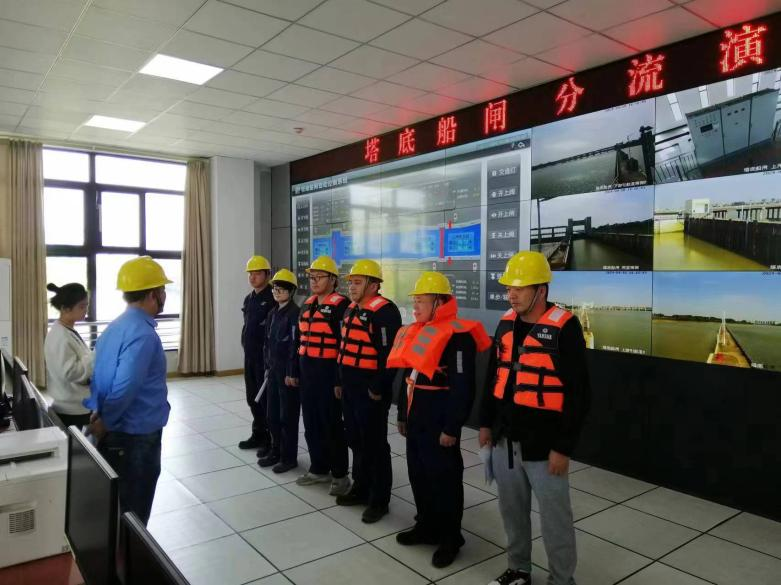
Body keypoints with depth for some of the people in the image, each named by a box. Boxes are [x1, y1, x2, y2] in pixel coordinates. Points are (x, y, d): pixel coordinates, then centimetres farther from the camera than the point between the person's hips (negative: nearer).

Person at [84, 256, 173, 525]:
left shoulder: (114, 327, 8)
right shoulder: (143, 334, -23)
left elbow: (102, 379, 10)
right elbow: (125, 389, -29)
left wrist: (99, 415, 7)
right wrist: (106, 423, -15)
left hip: (114, 435, 9)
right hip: (137, 436, -9)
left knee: (115, 512, 22)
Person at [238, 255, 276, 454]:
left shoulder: (273, 298, -12)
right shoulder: (248, 299, 14)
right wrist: (246, 346, 16)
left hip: (266, 356, -8)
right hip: (249, 355, 8)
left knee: (267, 398, -2)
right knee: (252, 397, 15)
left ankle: (271, 439, 9)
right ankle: (258, 435, 28)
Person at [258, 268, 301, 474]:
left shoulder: (294, 313, -13)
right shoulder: (272, 313, 11)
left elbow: (296, 345, -17)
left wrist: (292, 373, -18)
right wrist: (267, 367, 15)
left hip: (287, 371, -8)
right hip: (273, 369, 8)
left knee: (288, 415, 2)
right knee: (272, 414, 14)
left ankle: (289, 457, 14)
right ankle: (276, 451, 29)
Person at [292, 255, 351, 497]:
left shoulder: (341, 305, -13)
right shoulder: (307, 304, 13)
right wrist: (295, 371, 15)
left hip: (328, 373, -8)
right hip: (306, 372, 8)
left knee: (331, 424, 2)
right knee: (311, 423, 15)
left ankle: (340, 475, 17)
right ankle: (319, 469, 30)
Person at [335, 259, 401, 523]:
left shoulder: (384, 311, -17)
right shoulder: (351, 309, 13)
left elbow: (388, 354, -21)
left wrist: (377, 389, -20)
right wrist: (340, 381, 20)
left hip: (370, 391, -9)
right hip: (350, 388, 9)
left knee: (374, 445, 2)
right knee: (356, 441, 19)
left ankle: (379, 500, 15)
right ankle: (361, 489, 35)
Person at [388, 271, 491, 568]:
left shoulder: (458, 335, -18)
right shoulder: (416, 331, 10)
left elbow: (463, 388, -20)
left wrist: (451, 428, -19)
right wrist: (402, 415, 18)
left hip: (439, 420, -9)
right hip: (416, 417, 9)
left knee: (444, 477, 4)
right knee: (418, 473, 18)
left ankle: (450, 538, 21)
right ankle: (427, 526, 35)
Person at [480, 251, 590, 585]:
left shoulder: (564, 328, -15)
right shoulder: (506, 323, 6)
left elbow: (577, 394, -14)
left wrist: (563, 447, -14)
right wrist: (486, 422, 15)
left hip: (543, 443, -6)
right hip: (505, 438, 6)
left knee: (554, 517, 9)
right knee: (512, 510, 20)